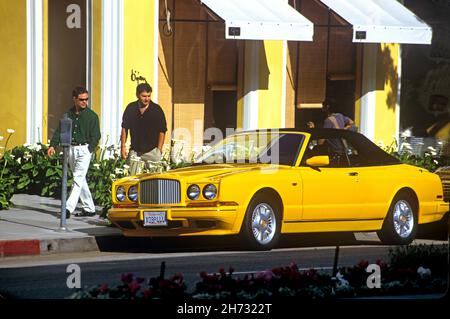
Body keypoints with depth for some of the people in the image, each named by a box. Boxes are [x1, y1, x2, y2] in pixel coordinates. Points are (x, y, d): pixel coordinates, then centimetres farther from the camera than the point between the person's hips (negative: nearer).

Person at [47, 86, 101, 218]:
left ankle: (69, 207, -22)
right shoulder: (68, 114, 10)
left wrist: (89, 150, -15)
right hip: (71, 148, 6)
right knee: (80, 179, 11)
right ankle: (89, 208, 20)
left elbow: (95, 135, -4)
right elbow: (59, 130, 11)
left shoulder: (92, 116, -1)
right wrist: (53, 145, -2)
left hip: (84, 149, -6)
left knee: (78, 178, -14)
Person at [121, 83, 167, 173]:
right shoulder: (131, 108, 4)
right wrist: (123, 147, 5)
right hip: (134, 151, 3)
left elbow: (162, 131, -1)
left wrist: (159, 150, -7)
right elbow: (124, 128, 11)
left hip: (152, 151, -3)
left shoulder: (156, 110, -3)